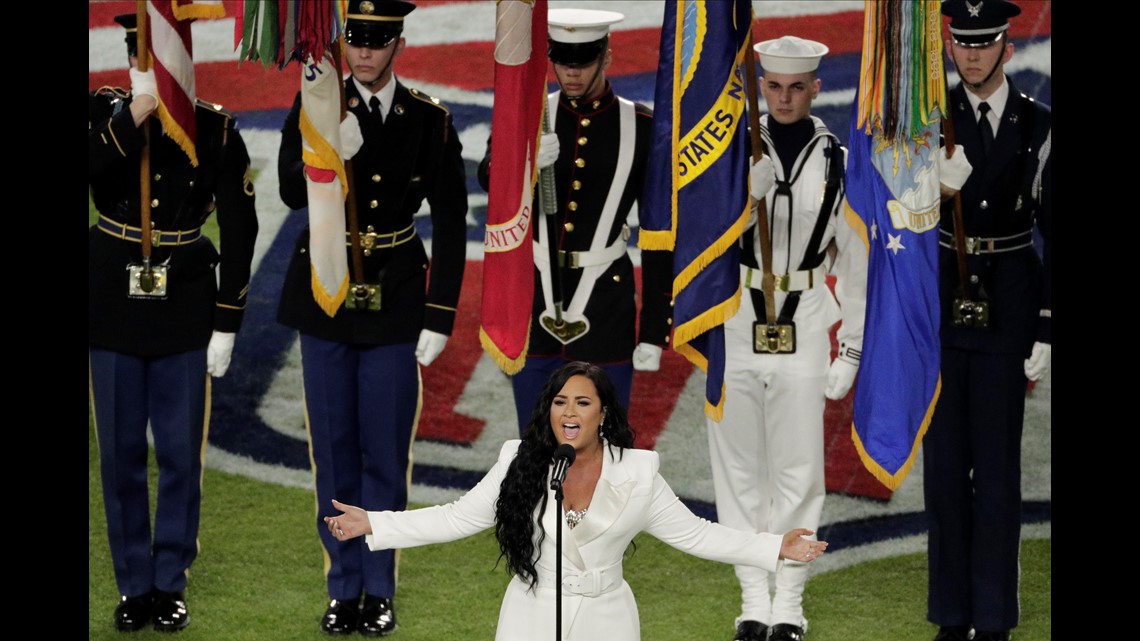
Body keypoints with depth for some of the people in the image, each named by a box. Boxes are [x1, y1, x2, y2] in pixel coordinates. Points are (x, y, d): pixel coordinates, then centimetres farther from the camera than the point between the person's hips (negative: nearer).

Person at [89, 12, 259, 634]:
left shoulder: (217, 131, -4)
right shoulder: (103, 113, -2)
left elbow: (239, 231, -2)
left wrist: (227, 323, -4)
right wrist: (133, 117, -28)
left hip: (184, 308, -1)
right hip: (113, 307, 1)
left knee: (181, 453, 2)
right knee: (121, 453, 5)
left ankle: (170, 584, 15)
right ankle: (134, 586, 16)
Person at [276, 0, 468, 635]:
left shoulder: (430, 119, -3)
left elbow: (452, 224, -1)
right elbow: (291, 192, -8)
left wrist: (440, 316, -5)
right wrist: (332, 154, -27)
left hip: (395, 301, -1)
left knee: (386, 451, 2)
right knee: (335, 449, 6)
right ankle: (344, 589, 16)